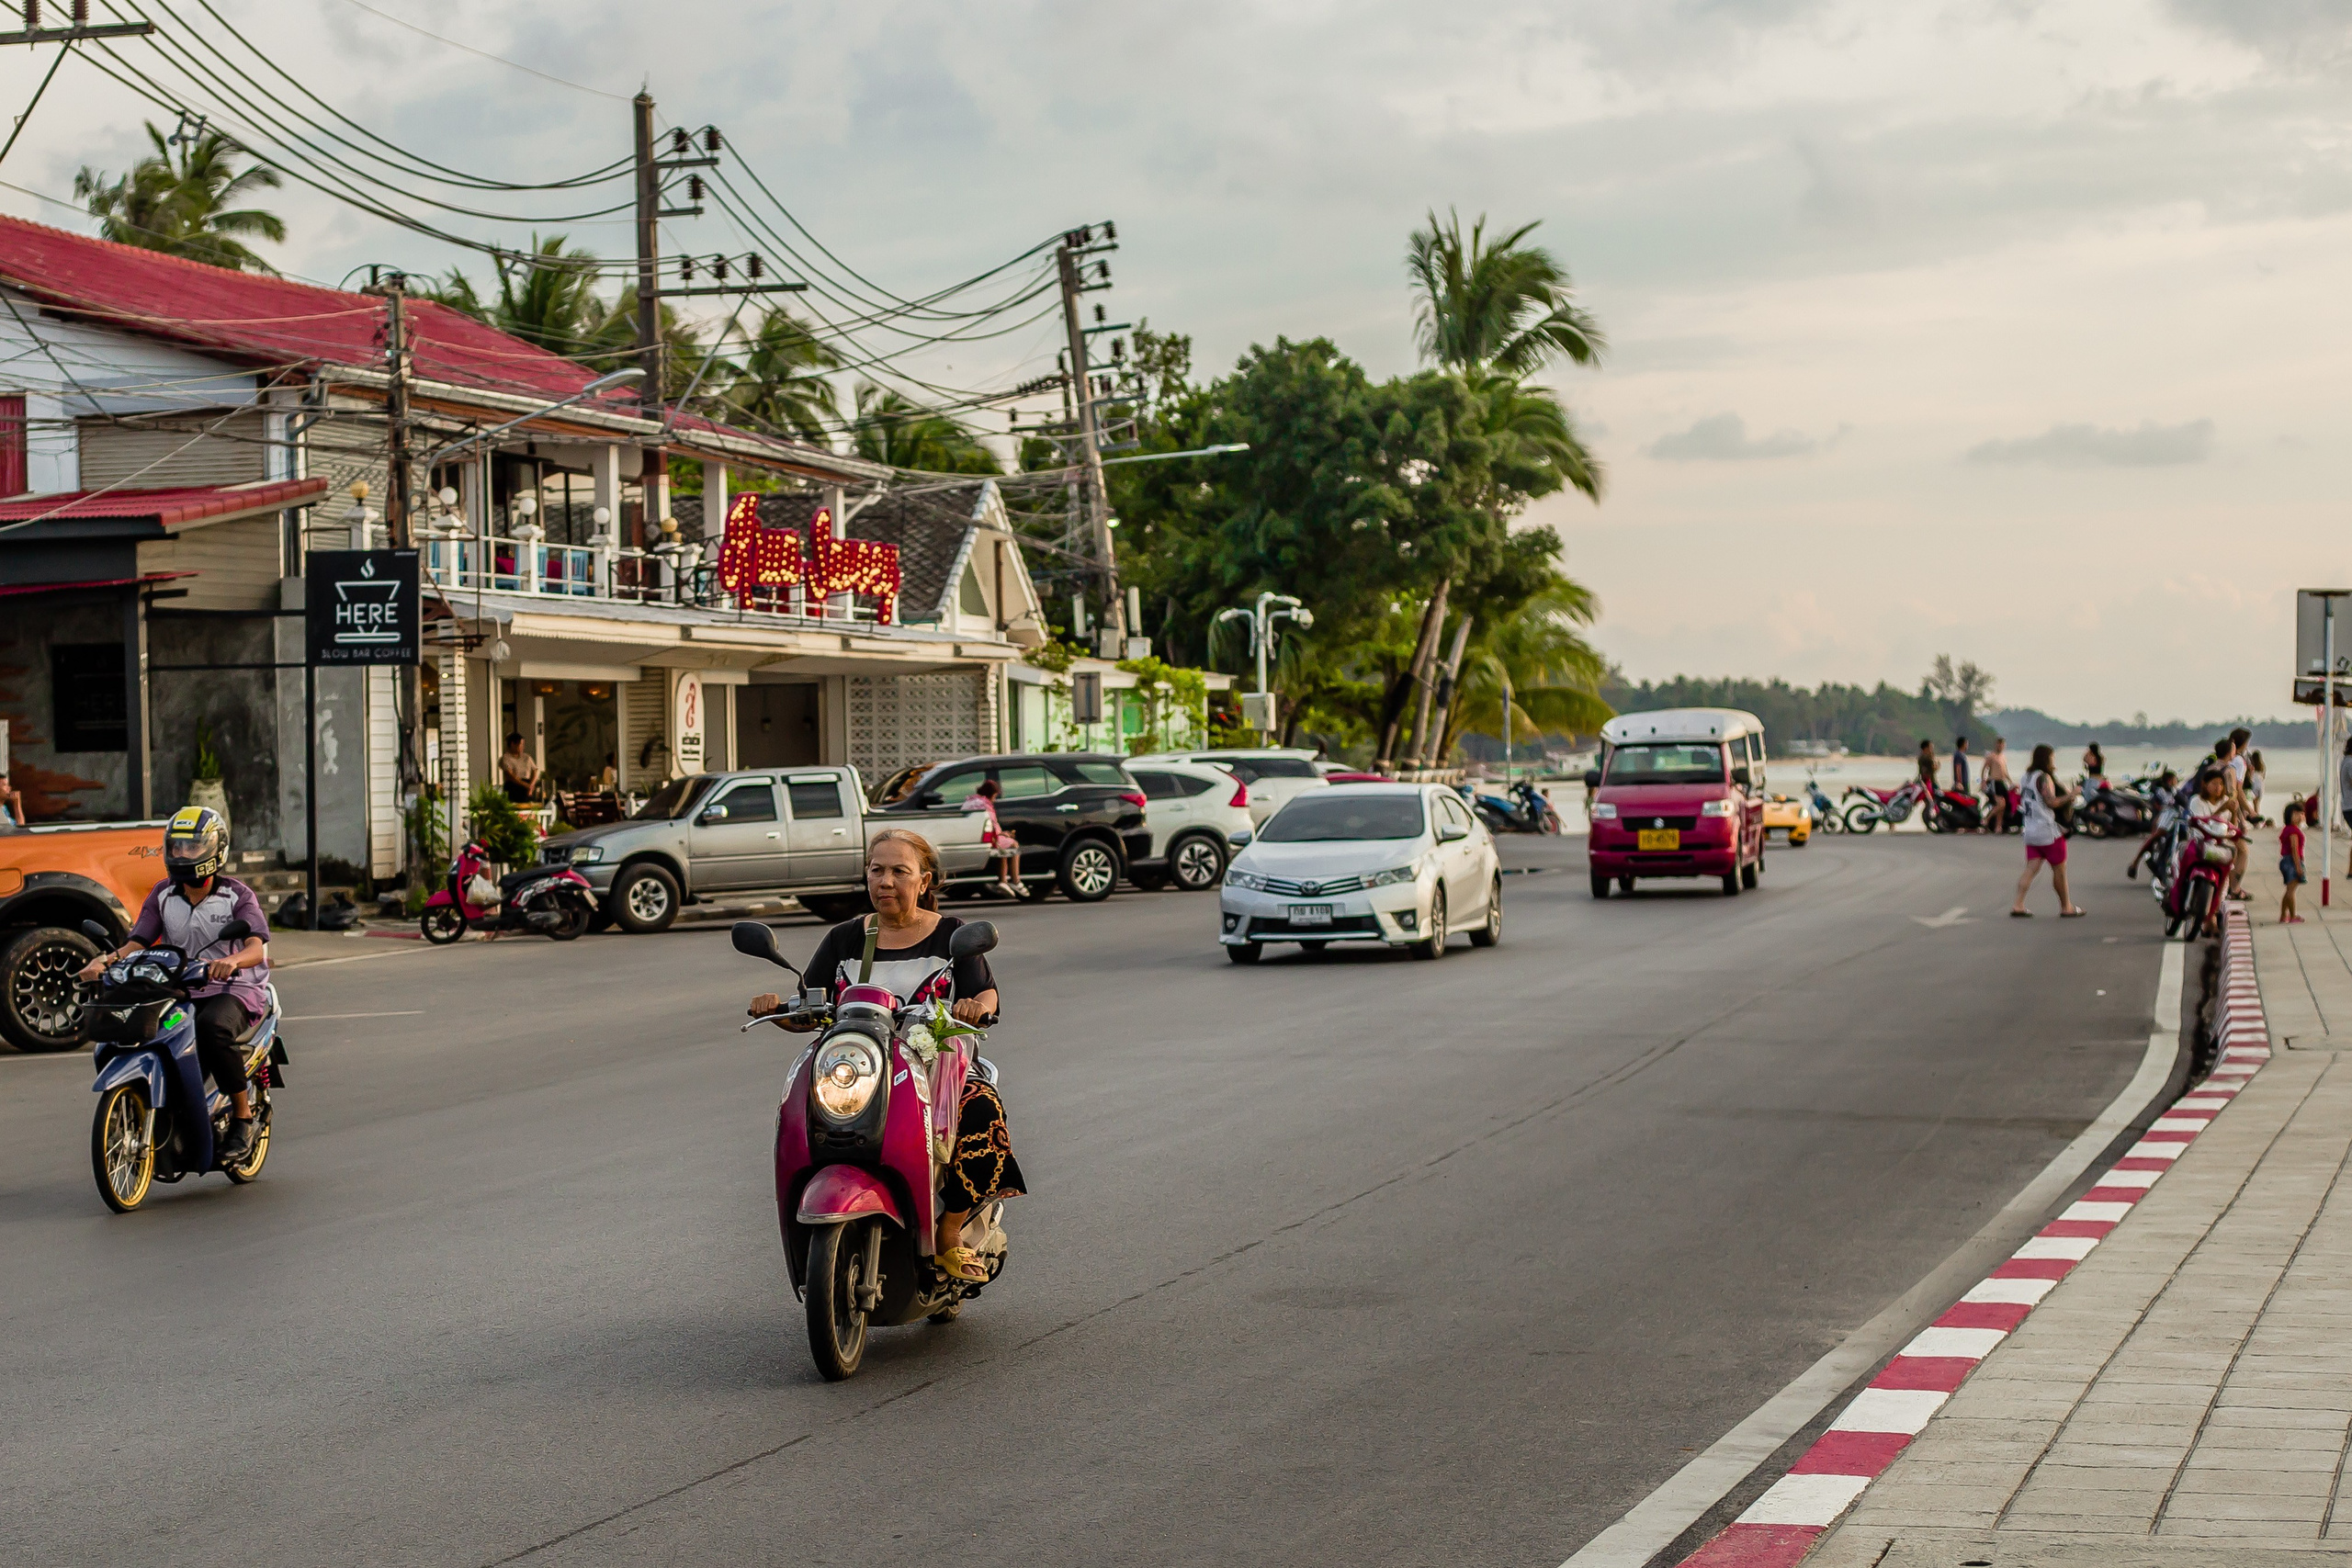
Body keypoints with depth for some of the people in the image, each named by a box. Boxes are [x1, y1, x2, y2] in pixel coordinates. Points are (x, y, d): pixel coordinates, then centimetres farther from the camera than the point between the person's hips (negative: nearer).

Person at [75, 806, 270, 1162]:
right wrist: (106, 960, -18)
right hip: (180, 992, 5)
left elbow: (256, 949, -16)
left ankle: (243, 1114, -22)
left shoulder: (237, 895, -1)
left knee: (212, 1027, -38)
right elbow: (138, 942, 3)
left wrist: (233, 960, -40)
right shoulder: (162, 895, 13)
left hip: (234, 989, -5)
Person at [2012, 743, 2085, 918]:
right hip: (2047, 831, -8)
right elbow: (2052, 802, -21)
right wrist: (2070, 795, -9)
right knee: (2059, 869, 4)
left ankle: (2018, 905, -7)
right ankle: (2066, 907, 13)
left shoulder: (2028, 776, 12)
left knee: (2031, 868, 4)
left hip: (2030, 830, 8)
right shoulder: (2044, 778, -15)